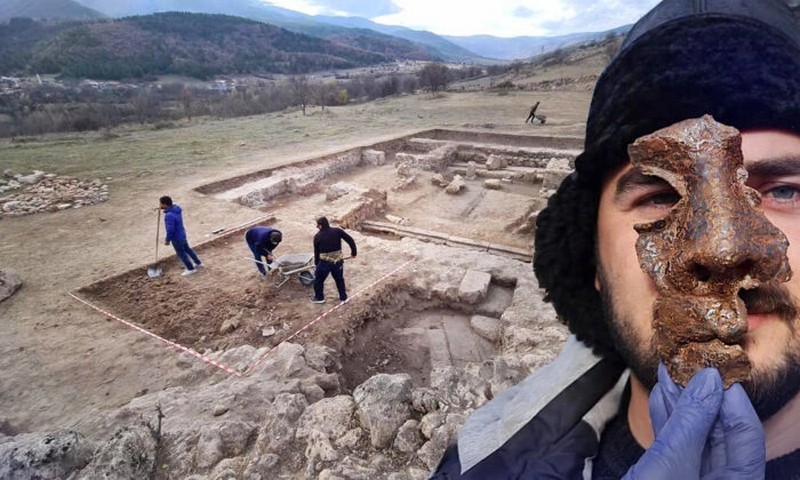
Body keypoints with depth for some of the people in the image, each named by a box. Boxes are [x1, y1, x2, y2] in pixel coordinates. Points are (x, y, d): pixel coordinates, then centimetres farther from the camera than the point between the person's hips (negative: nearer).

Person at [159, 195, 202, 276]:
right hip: (182, 234, 8)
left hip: (176, 238, -8)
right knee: (187, 249, 25)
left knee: (181, 254, 12)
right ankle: (198, 263, 40)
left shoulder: (169, 215, -33)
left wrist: (167, 240, -14)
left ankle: (191, 269, 29)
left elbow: (170, 230, -29)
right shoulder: (176, 208, -7)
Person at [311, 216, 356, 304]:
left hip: (324, 262, -3)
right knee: (339, 279, 22)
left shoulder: (317, 236, -4)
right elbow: (350, 240, -1)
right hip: (338, 261, 3)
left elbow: (316, 252, 6)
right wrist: (354, 252, 11)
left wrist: (316, 263, 19)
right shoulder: (337, 231, -2)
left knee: (318, 280, 18)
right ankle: (343, 297, 31)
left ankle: (319, 298, 29)